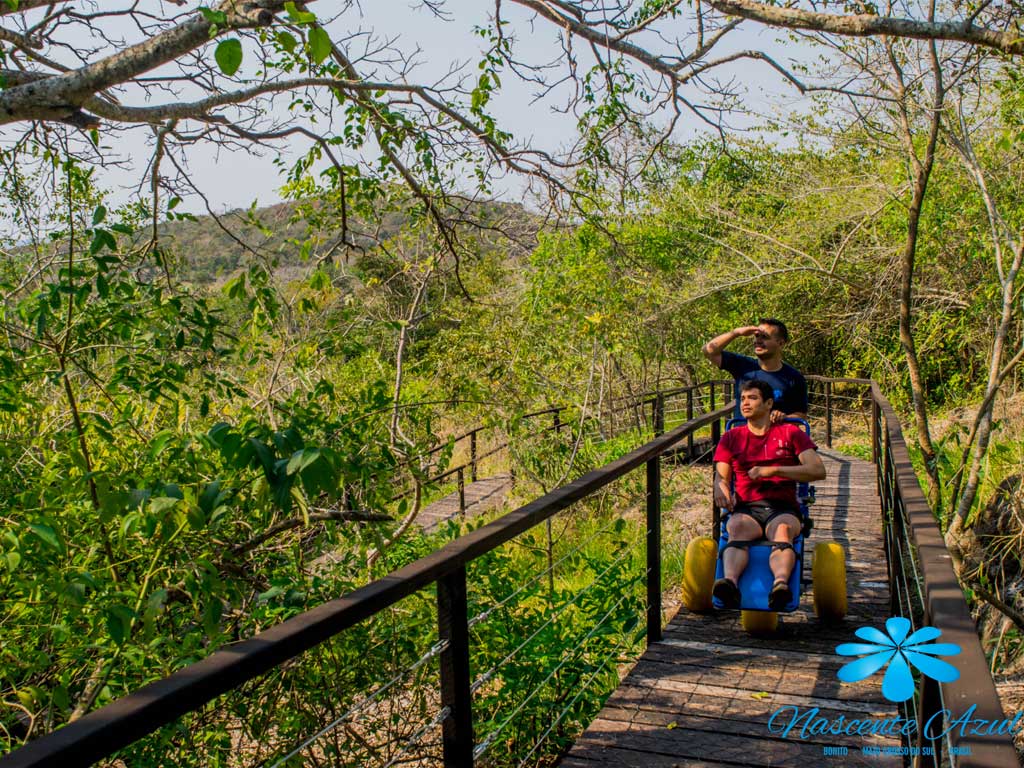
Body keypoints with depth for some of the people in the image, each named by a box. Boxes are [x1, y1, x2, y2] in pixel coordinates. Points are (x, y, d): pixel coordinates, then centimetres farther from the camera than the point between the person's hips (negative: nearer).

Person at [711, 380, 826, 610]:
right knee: (738, 529, -36)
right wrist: (720, 487, -16)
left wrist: (772, 471, -8)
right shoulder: (731, 438, 21)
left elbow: (818, 470, 2)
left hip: (782, 508, -1)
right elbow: (721, 475, 11)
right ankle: (730, 582, -62)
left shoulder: (790, 433, 15)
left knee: (783, 529, -37)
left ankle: (780, 583, -64)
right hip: (746, 508, 1)